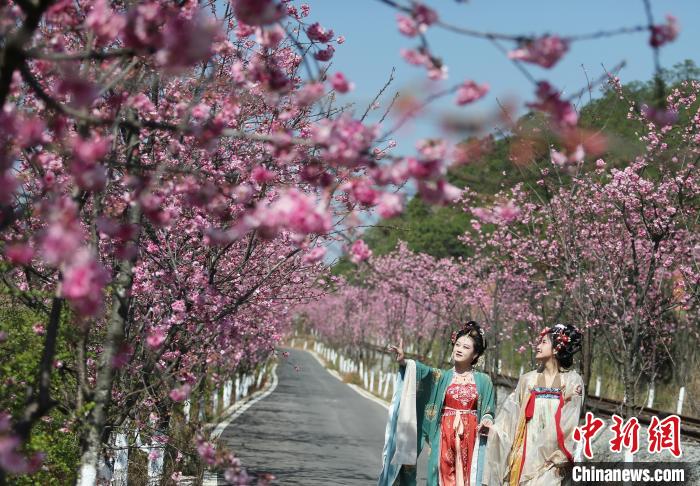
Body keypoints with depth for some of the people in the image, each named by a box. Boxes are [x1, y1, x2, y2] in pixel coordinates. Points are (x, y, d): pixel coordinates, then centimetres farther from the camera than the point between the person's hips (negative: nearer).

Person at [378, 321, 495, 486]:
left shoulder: (483, 380, 6)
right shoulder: (442, 377, 6)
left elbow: (488, 411, 9)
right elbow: (423, 370, -13)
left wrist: (486, 421, -14)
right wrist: (403, 361, -32)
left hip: (471, 438, -1)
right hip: (445, 436, 1)